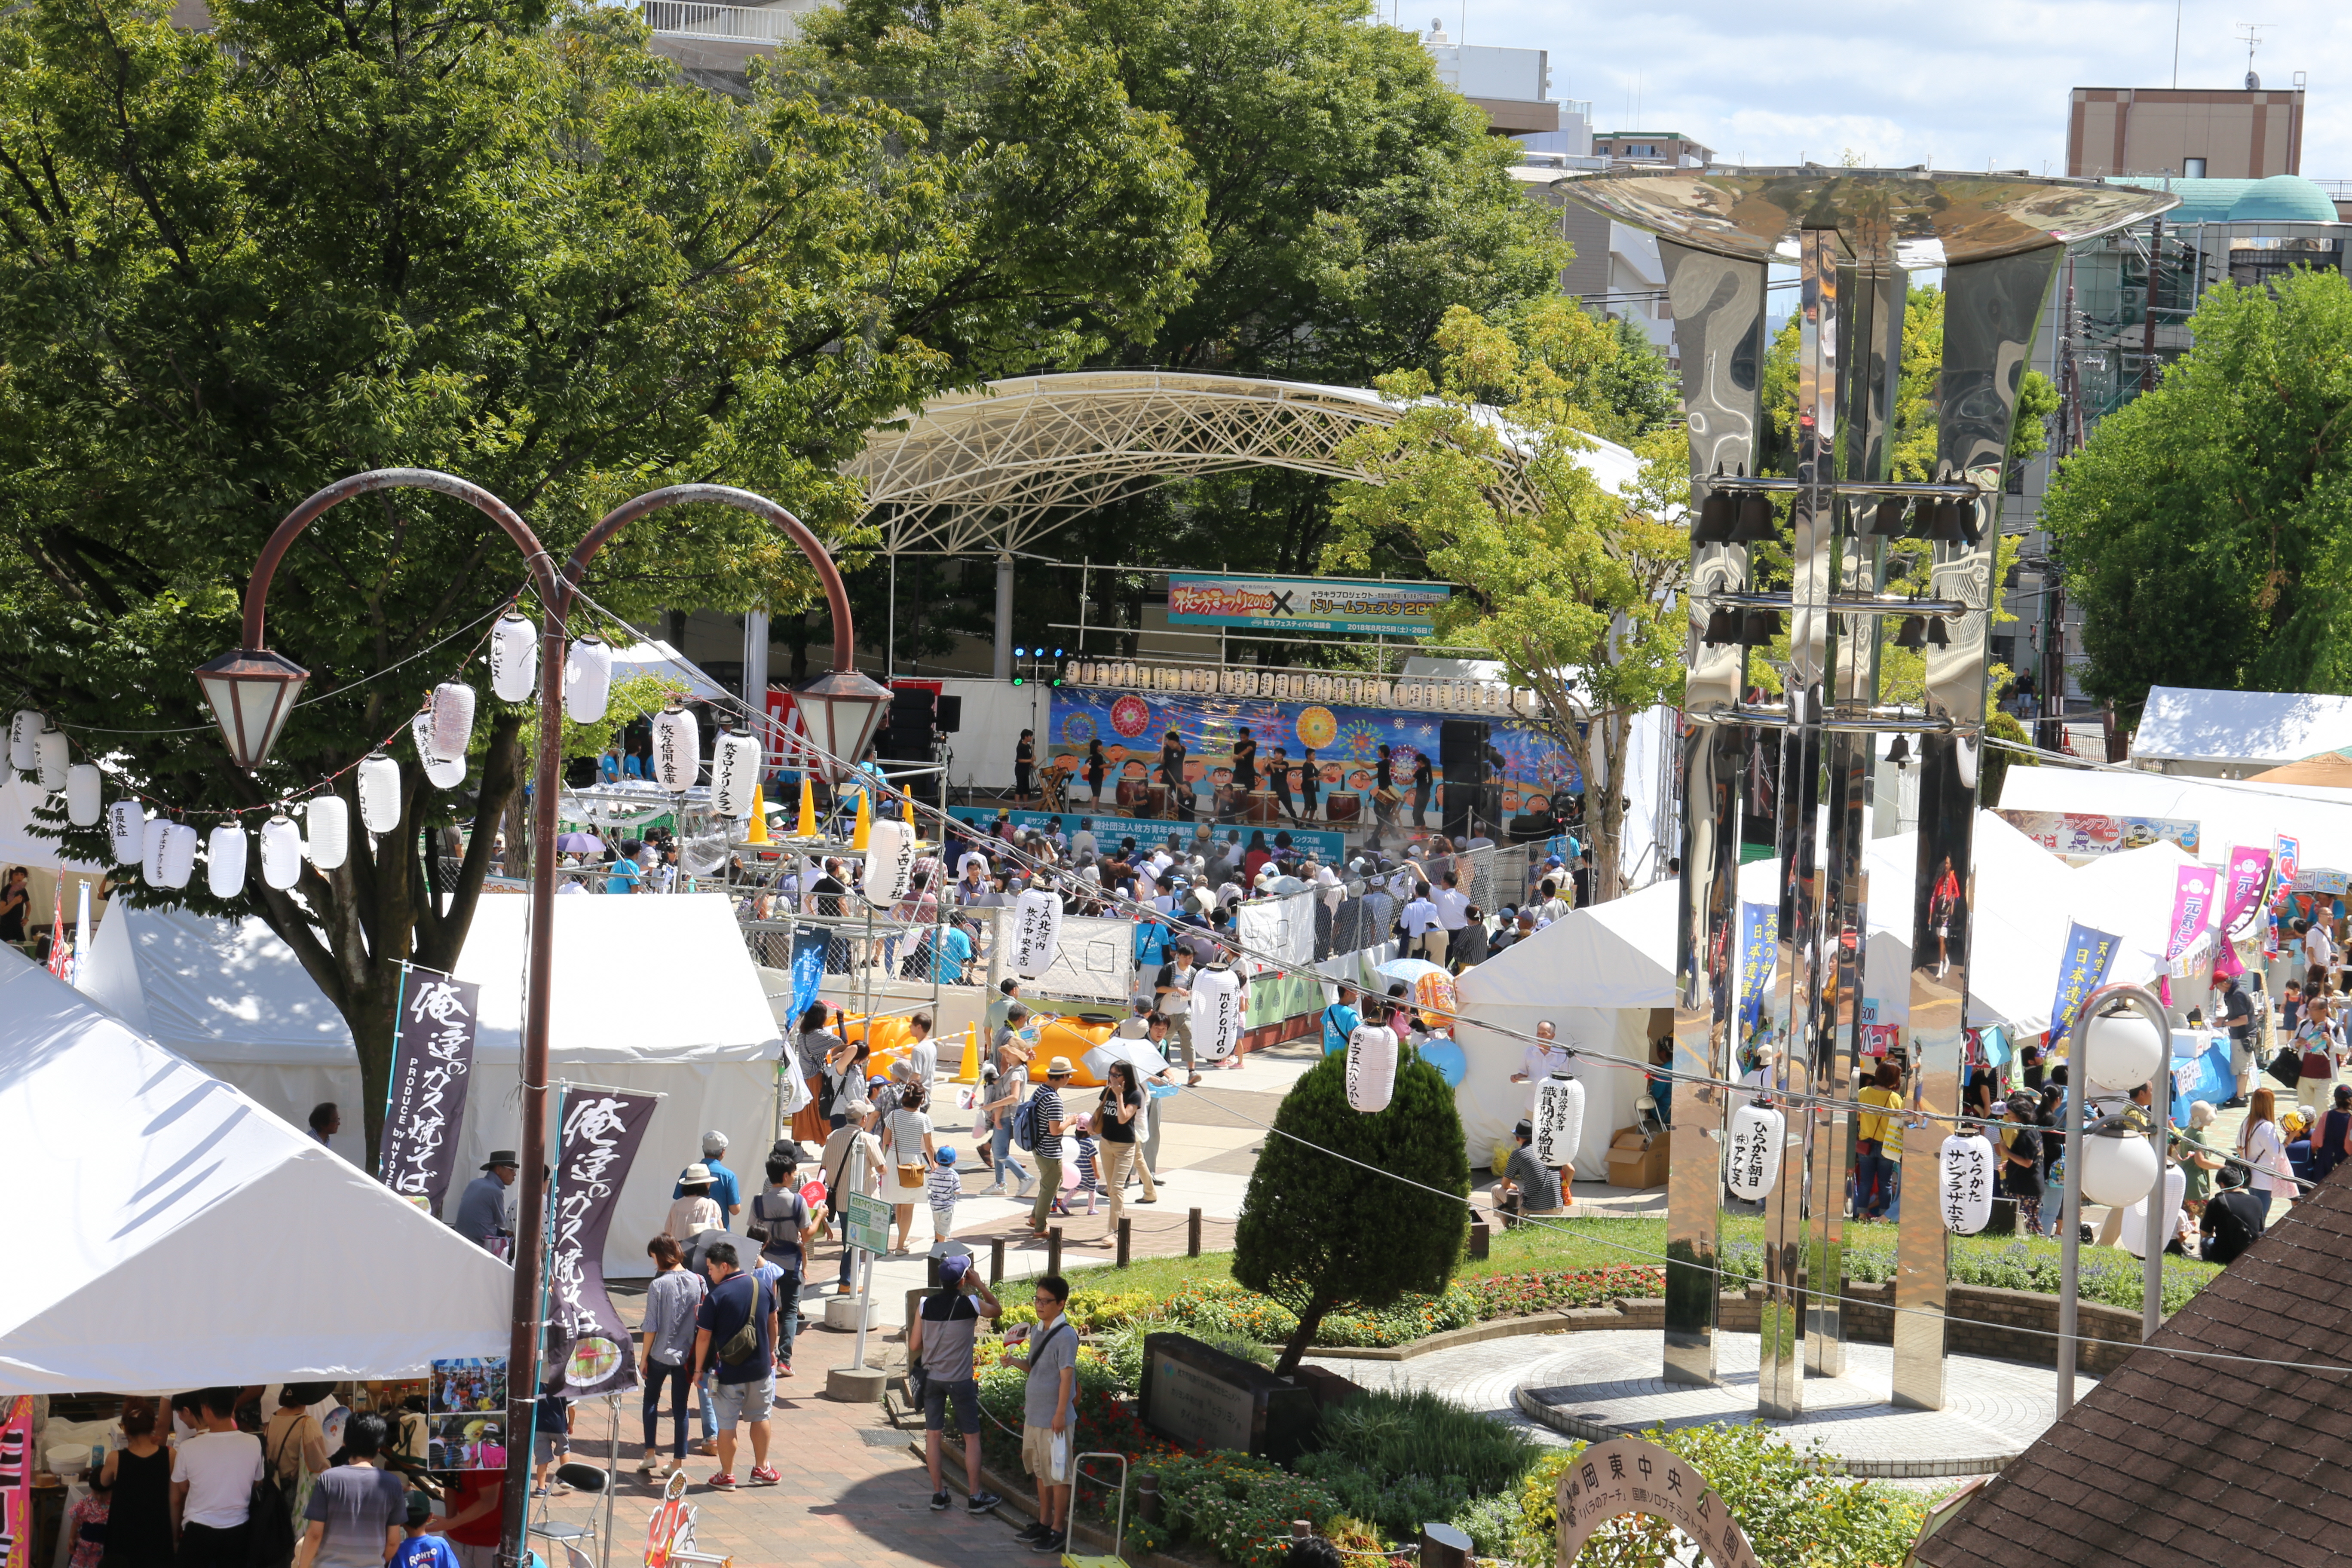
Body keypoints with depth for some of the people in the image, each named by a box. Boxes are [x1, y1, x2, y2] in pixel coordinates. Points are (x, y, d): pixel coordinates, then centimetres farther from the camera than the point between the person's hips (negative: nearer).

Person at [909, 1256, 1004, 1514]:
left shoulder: (926, 1306, -5)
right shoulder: (970, 1304, -13)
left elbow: (914, 1345, 0)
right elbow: (996, 1309, 8)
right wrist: (980, 1284, 10)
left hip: (932, 1377, 3)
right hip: (960, 1380, -3)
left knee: (933, 1435, 11)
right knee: (972, 1437, 7)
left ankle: (938, 1492, 15)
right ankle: (975, 1496, 9)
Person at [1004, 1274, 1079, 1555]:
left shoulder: (1065, 1336, -16)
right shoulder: (1037, 1331, 10)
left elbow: (1066, 1375, -19)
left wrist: (1061, 1413, -22)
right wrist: (1016, 1362, -1)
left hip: (1054, 1418, -9)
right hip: (1034, 1414, 9)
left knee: (1057, 1474, 0)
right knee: (1040, 1470, 17)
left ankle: (1059, 1530, 7)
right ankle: (1044, 1523, 28)